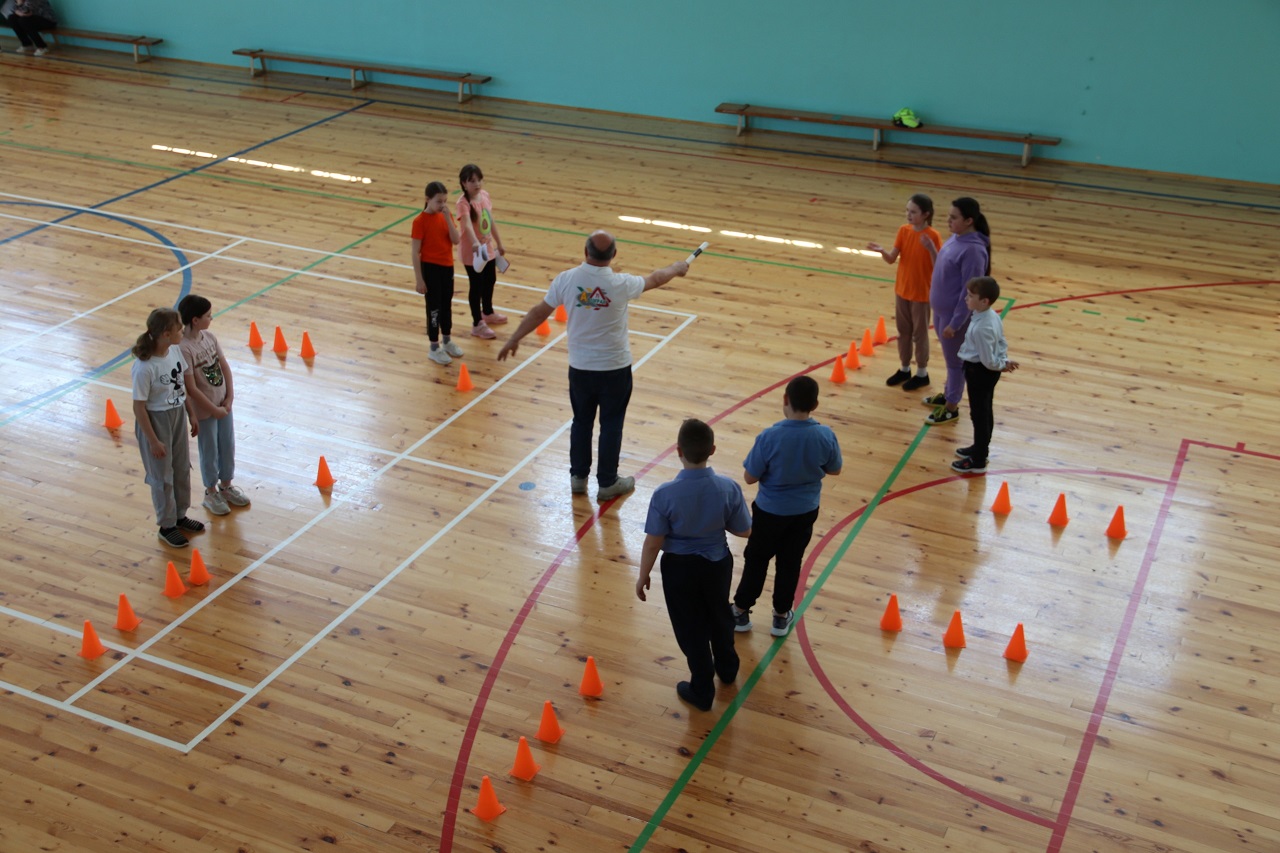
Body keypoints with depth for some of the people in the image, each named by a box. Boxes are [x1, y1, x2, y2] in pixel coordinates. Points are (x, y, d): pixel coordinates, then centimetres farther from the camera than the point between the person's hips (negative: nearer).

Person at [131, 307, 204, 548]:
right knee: (162, 476, 11)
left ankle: (180, 515, 42)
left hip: (177, 415, 7)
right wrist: (153, 441, -17)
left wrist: (192, 415, 12)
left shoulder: (175, 351, -8)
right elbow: (138, 407, -21)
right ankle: (167, 526, 29)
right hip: (156, 421, -7)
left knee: (182, 469, 21)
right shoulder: (145, 367, -29)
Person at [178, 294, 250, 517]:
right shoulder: (184, 348, -26)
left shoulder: (209, 337, -5)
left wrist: (229, 397, -6)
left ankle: (226, 486, 42)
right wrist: (214, 409, -15)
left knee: (228, 446, 20)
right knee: (209, 452, 13)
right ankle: (211, 493, 33)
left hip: (223, 404, 6)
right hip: (204, 410, -6)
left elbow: (225, 367, 3)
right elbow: (191, 388, -23)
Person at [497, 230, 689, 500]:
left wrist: (513, 340, 11)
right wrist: (677, 268, 24)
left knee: (581, 421, 19)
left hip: (579, 367, 2)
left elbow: (538, 312, -3)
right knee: (611, 425, 11)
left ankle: (578, 477, 29)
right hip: (614, 368, -2)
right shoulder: (621, 284, -18)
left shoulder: (566, 280, -14)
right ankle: (607, 483, 21)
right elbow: (655, 279, 2)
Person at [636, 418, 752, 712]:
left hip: (679, 567, -3)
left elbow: (653, 542, -18)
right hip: (717, 563, 3)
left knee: (691, 628, 18)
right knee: (719, 616, 29)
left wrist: (643, 576, -2)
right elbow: (744, 530, -9)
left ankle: (702, 690, 34)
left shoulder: (665, 494, -28)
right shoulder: (729, 488, -22)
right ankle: (727, 668, 54)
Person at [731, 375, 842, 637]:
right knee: (790, 562, 20)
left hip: (770, 510, -2)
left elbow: (750, 477, -18)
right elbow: (835, 469, -1)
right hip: (805, 511, 2)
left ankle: (741, 611, 33)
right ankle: (782, 616, 35)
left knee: (756, 560, 18)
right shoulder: (825, 436, -20)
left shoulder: (769, 437, -29)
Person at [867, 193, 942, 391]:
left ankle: (922, 373, 21)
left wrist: (931, 249, -37)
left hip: (921, 293, -5)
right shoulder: (903, 231, -3)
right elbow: (891, 259, -4)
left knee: (920, 333, 7)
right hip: (902, 290, 5)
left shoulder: (933, 236, -18)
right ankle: (904, 369, 32)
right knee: (903, 331, 16)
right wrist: (882, 251, -25)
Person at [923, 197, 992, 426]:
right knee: (949, 358, 25)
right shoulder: (955, 238, 0)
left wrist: (955, 323, -21)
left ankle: (951, 407, 23)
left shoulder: (973, 250, -27)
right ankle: (948, 394, 42)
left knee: (955, 361, 8)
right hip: (941, 310, 8)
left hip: (956, 315, -8)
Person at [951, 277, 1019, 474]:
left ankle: (978, 461, 15)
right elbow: (1002, 342, 9)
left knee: (979, 415, 3)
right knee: (985, 412, 23)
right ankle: (980, 448, 41)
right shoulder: (992, 316, -2)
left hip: (979, 372, -10)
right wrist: (1004, 361, -2)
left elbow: (988, 361, -26)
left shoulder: (981, 327, -31)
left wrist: (1002, 366, -9)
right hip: (986, 371, 10)